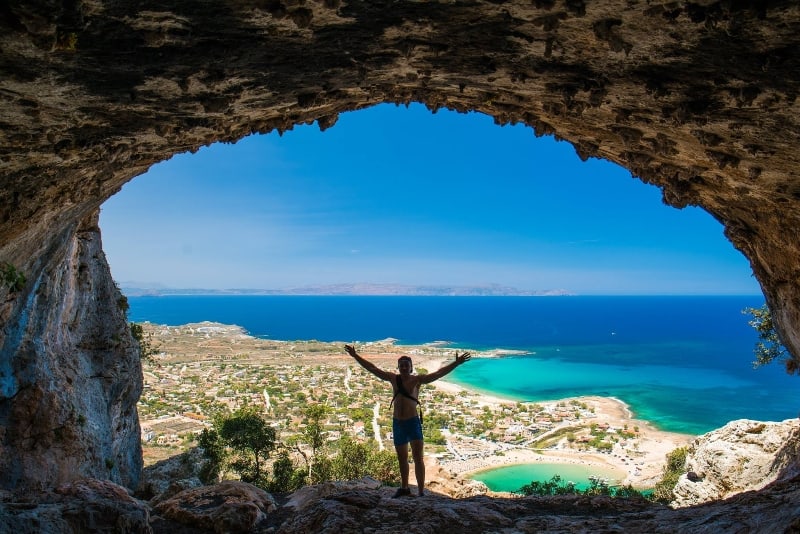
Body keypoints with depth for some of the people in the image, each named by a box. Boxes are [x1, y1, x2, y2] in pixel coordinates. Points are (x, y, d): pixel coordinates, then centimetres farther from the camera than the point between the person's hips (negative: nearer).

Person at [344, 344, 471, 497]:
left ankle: (421, 492, -3)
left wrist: (456, 363, -24)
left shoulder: (417, 380, -7)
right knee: (402, 458, 18)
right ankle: (404, 488, 35)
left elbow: (439, 373, -14)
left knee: (418, 458, -8)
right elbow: (372, 368, 4)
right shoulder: (393, 378, 1)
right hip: (397, 423, 4)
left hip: (413, 422, -4)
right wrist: (355, 356, 2)